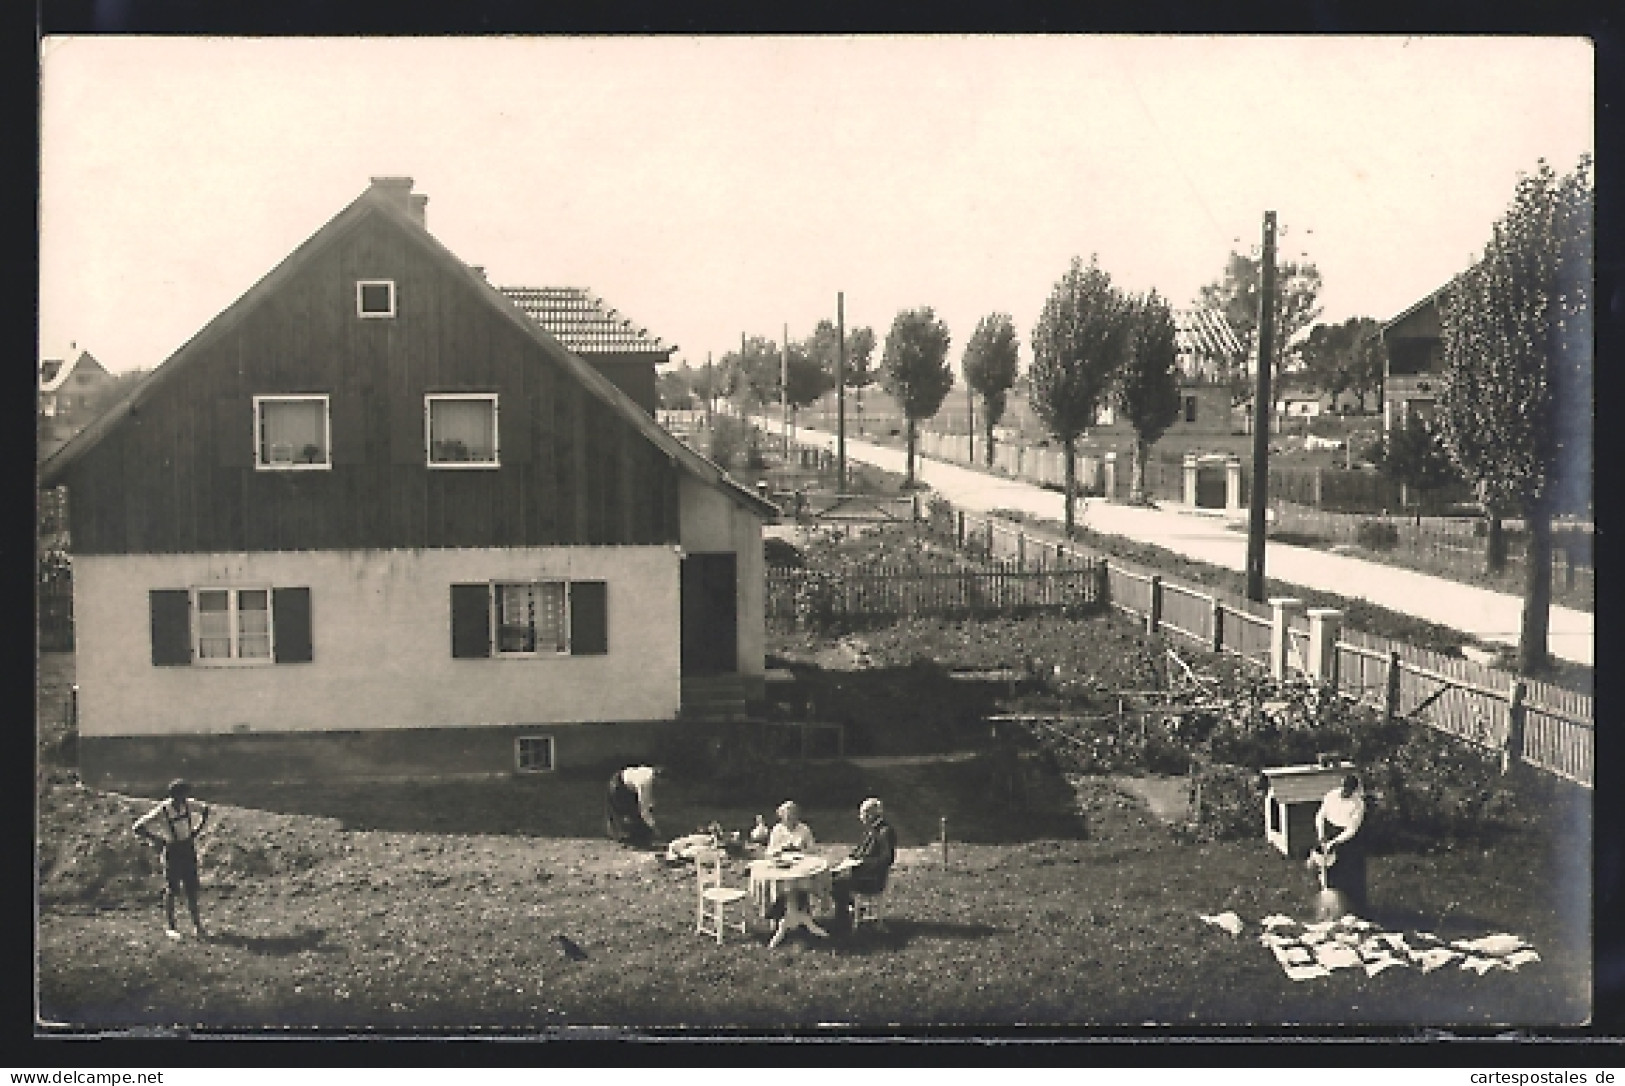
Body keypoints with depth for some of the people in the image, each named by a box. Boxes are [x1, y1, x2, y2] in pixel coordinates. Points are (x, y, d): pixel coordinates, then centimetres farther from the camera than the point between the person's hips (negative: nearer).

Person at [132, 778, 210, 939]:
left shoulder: (189, 805, -6)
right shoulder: (162, 811, -18)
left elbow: (205, 808, 16)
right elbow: (138, 828, -15)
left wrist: (198, 828, 6)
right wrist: (157, 840, -16)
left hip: (189, 850, 4)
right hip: (172, 852, -4)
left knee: (192, 890, 6)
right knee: (171, 890, 3)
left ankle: (197, 924, 12)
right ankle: (169, 926, 13)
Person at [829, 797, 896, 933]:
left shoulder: (886, 832, -16)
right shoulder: (870, 830, 14)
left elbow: (885, 859, -21)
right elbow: (859, 850, 22)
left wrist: (860, 862, -21)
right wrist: (849, 860, 2)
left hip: (874, 878, -10)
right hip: (860, 868, 10)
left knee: (840, 882, -23)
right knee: (833, 875, 1)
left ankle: (843, 925, -14)